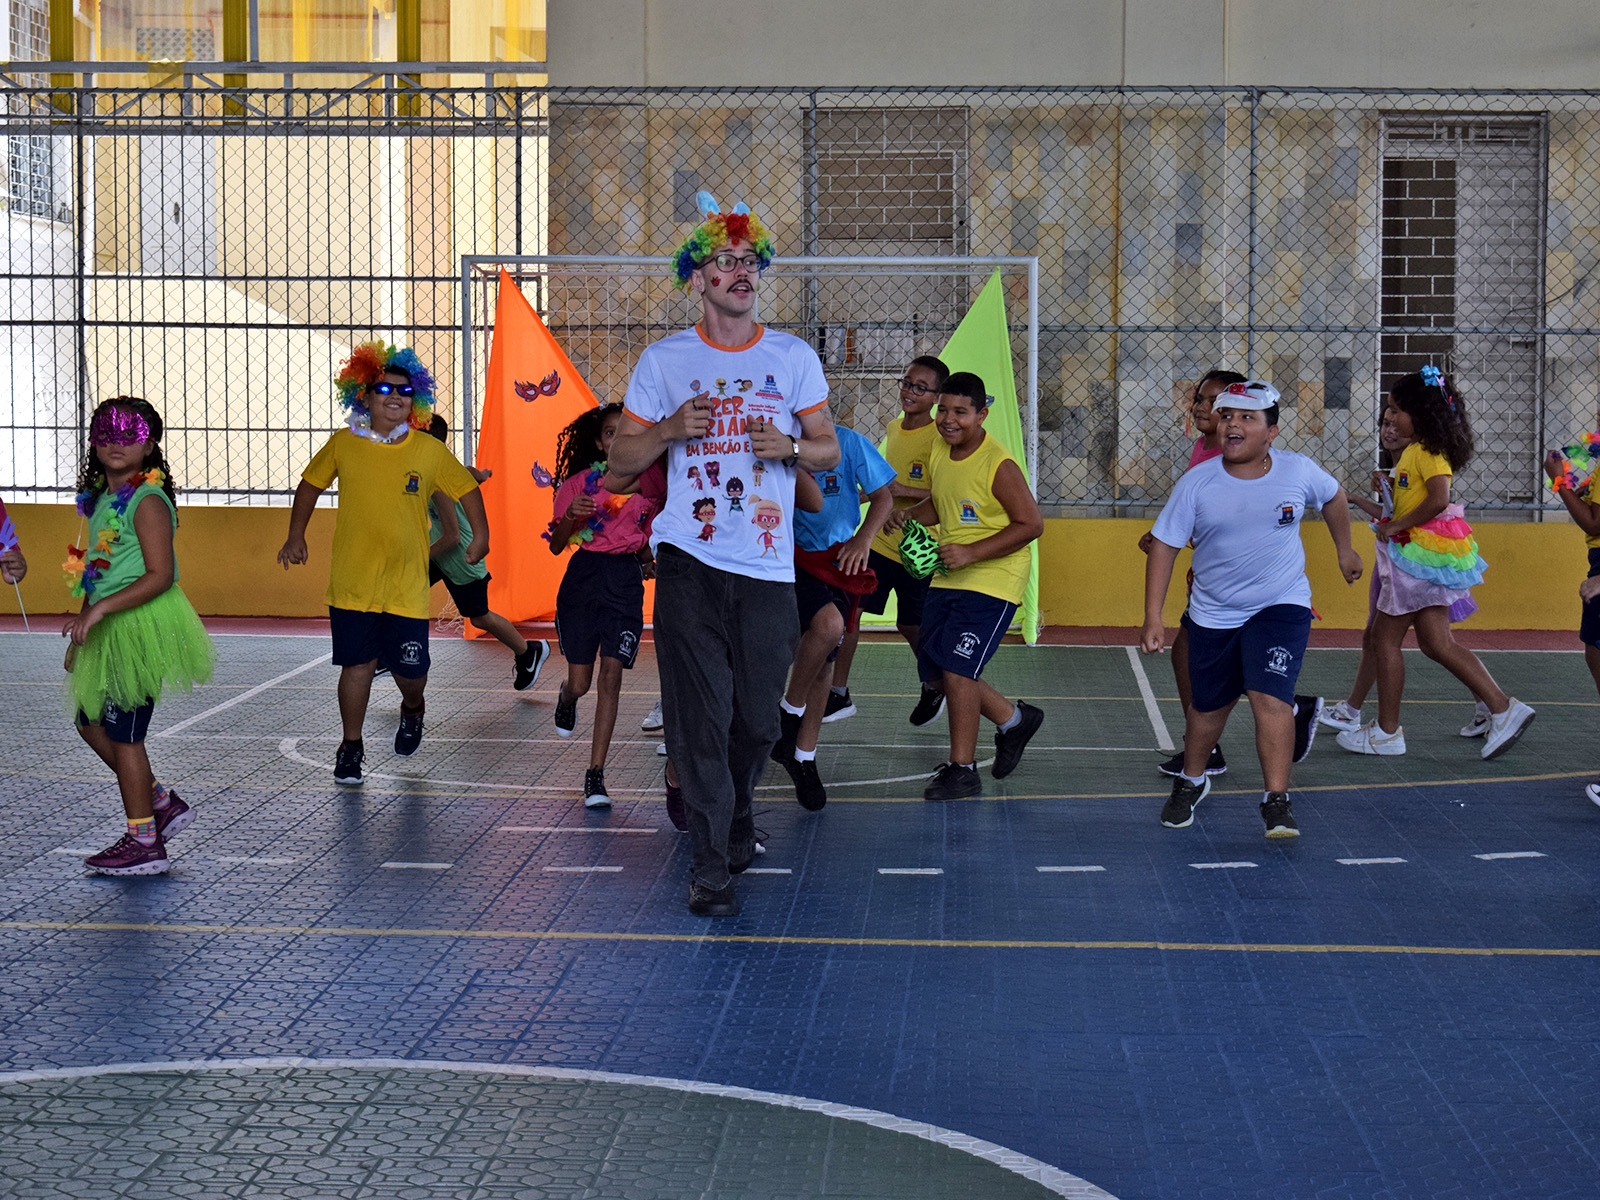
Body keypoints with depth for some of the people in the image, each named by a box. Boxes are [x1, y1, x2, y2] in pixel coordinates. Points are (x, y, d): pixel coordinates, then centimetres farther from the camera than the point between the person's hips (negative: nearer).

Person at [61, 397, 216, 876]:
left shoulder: (148, 502, -15)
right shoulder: (101, 498, 13)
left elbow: (159, 576, -22)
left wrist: (100, 609, -27)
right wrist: (80, 635, 20)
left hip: (142, 626, -9)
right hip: (109, 631, 9)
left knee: (122, 734, -2)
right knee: (91, 723, 15)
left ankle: (143, 842, 9)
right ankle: (164, 803, 27)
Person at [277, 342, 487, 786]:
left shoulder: (429, 452, -4)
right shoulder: (343, 444, -1)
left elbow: (467, 488, 10)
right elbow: (311, 483, 15)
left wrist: (480, 535, 3)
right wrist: (296, 534, 9)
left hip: (407, 586, 0)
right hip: (351, 581, 0)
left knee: (409, 668, 4)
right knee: (356, 663, 2)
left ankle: (412, 710, 39)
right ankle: (351, 747, 19)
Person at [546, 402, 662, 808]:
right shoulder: (578, 484, 0)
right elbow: (556, 546, 0)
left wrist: (649, 561, 1)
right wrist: (570, 517, -18)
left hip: (626, 580, 1)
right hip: (583, 576, -1)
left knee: (611, 675, -9)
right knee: (580, 682, 3)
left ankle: (595, 775, -3)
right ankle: (567, 698, 45)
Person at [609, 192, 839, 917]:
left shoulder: (794, 357, 9)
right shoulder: (663, 360, 5)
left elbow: (829, 450, 12)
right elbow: (620, 459, 8)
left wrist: (790, 446, -10)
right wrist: (671, 429, -11)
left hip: (768, 567, 2)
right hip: (689, 562, -1)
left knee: (758, 717, 6)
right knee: (700, 715, -7)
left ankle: (736, 817, 35)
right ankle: (710, 865, -1)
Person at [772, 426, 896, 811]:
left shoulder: (847, 442, -2)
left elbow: (882, 496, 5)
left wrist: (863, 539, -10)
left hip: (839, 561, 3)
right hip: (793, 559, -3)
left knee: (823, 658, 8)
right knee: (828, 623, -30)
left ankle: (804, 756, 22)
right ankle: (790, 711, -7)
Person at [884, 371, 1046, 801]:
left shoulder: (999, 465, -18)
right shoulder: (939, 451, 5)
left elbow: (1031, 524, -18)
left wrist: (972, 552, -24)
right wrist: (908, 515, -1)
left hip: (992, 581, -8)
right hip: (947, 578, 8)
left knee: (957, 668, -14)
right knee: (935, 671, 10)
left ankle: (962, 769, -2)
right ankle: (1014, 720, 31)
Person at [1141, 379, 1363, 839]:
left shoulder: (1298, 471, -10)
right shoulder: (1197, 484, -14)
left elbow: (1333, 496, 13)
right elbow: (1164, 544, -8)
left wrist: (1344, 550, 23)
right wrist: (1153, 617, -13)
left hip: (1282, 606, -1)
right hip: (1213, 613, 1)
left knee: (1270, 697, -19)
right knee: (1208, 706, 14)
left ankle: (1277, 801, -12)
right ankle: (1191, 782, 41)